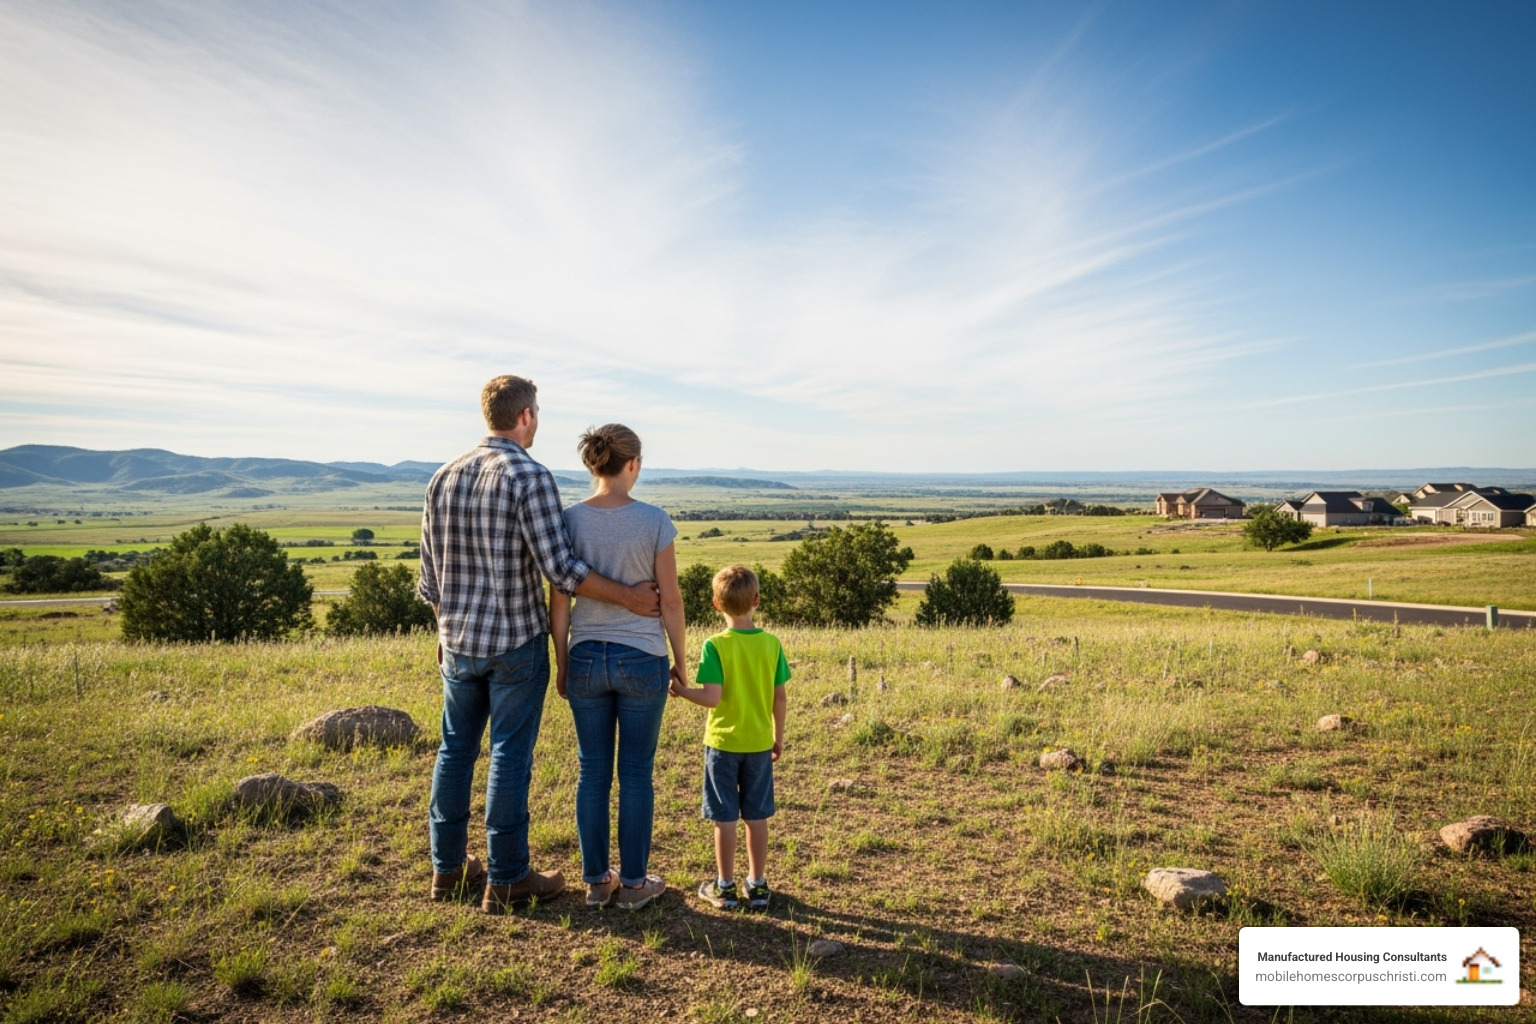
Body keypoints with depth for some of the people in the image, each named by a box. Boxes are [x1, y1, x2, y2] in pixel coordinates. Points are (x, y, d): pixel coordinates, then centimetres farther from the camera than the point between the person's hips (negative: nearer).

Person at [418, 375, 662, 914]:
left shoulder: (445, 477, 5)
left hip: (459, 642, 6)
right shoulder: (530, 476, -15)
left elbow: (429, 574, 10)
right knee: (509, 757, 4)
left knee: (455, 751, 16)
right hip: (516, 642, -6)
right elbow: (561, 569, -21)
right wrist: (628, 596, -12)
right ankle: (505, 879, 15)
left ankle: (448, 868, 28)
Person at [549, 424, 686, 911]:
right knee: (636, 774, 10)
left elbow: (559, 601, -2)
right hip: (641, 660, -2)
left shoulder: (567, 520, -5)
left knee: (593, 773, 14)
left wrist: (561, 664, 9)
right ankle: (633, 882, 22)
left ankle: (596, 880, 25)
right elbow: (670, 601, -7)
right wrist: (680, 663, 5)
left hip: (586, 659, 3)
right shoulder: (653, 521, -11)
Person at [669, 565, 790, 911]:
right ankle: (758, 885, 23)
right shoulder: (772, 644, -5)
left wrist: (681, 690, -4)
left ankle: (725, 888, 19)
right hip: (760, 743, 3)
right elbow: (779, 697, 0)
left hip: (723, 742, -3)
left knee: (725, 818, 8)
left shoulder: (715, 646, -16)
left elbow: (712, 697, -21)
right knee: (757, 816, 13)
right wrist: (778, 737, 13)